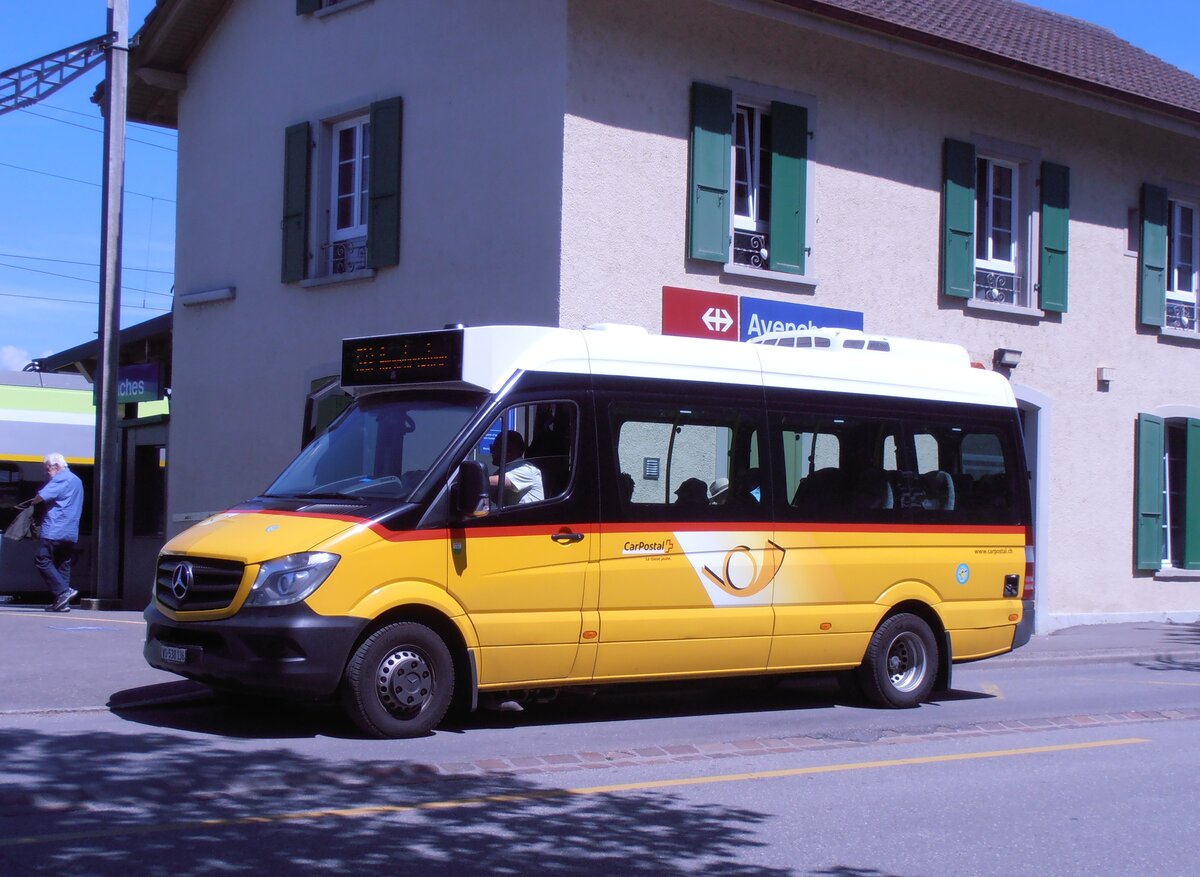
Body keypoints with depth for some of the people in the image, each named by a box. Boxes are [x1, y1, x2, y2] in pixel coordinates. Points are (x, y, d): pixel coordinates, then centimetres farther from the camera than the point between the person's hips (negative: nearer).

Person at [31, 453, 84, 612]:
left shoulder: (61, 479, -8)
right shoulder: (77, 480, 23)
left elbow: (42, 496, -17)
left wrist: (33, 501, 5)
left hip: (55, 531, -9)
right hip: (71, 533, 9)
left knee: (42, 560, -8)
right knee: (63, 564, 9)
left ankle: (63, 591, -18)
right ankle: (62, 602, 5)